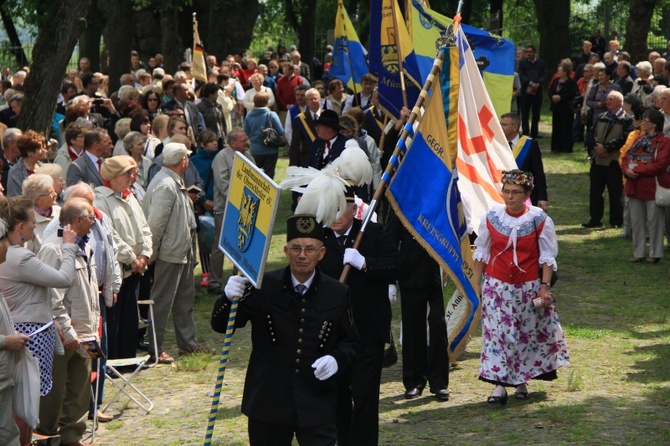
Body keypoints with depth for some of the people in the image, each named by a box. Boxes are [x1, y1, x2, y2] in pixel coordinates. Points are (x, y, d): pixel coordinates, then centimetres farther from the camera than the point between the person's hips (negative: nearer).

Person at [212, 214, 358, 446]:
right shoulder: (263, 286, -4)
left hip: (317, 405, 0)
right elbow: (221, 325, -3)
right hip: (268, 400, 0)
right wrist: (229, 299, -24)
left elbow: (352, 342, 9)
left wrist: (337, 359, -13)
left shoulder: (338, 294, 1)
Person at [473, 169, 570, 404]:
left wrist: (545, 286, -8)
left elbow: (547, 256, -2)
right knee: (497, 334, -7)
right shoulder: (491, 217, -3)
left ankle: (521, 380, 23)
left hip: (528, 287, 0)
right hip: (497, 286, 0)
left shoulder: (539, 220, -7)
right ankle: (499, 384, -8)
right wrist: (477, 282, 5)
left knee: (528, 334, 8)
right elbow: (481, 252, 7)